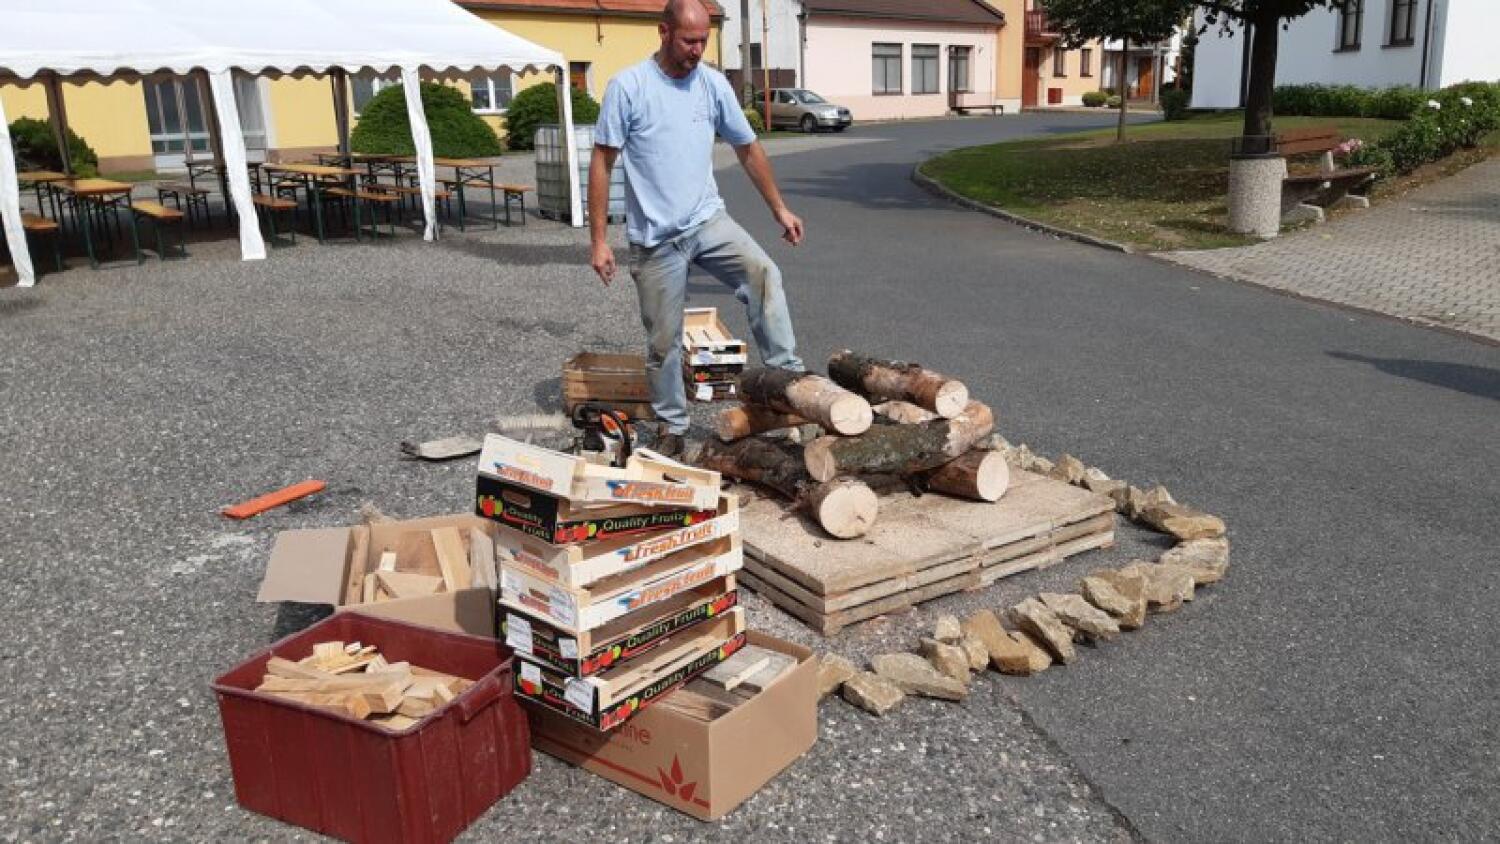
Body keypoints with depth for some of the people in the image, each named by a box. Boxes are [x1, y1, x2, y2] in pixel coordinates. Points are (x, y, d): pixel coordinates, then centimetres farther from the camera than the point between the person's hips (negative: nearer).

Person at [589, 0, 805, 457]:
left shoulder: (713, 83, 3)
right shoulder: (628, 85, -9)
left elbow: (748, 148, 13)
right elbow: (601, 163, -7)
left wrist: (779, 209, 14)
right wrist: (599, 240, -10)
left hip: (709, 221, 3)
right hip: (655, 239, -3)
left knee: (764, 274, -25)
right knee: (664, 342, 5)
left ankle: (786, 373, -19)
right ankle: (671, 427, 22)